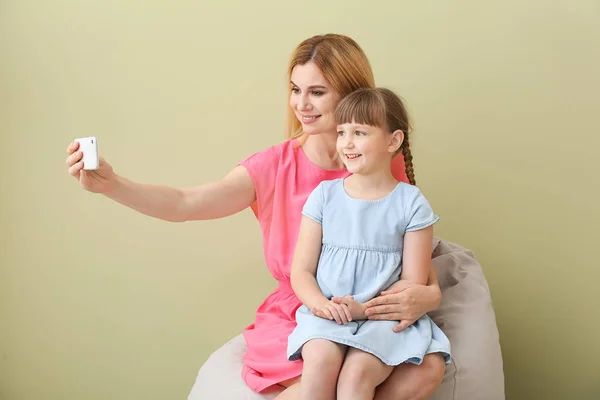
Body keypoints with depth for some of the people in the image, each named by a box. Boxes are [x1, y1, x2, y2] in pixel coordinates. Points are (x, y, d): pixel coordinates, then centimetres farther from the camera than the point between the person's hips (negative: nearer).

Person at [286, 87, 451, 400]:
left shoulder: (411, 203, 1)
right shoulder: (324, 195, 7)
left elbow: (413, 283, 0)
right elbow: (301, 271, 6)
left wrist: (364, 309, -15)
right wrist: (321, 304, -14)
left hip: (384, 316, -1)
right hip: (327, 314, 2)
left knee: (357, 371, -29)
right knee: (321, 359, -29)